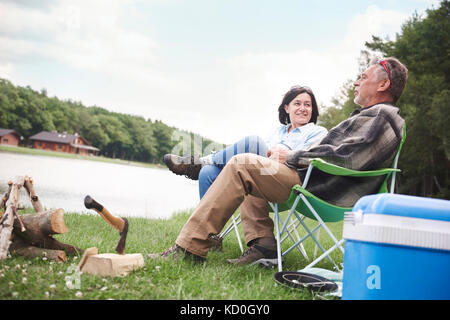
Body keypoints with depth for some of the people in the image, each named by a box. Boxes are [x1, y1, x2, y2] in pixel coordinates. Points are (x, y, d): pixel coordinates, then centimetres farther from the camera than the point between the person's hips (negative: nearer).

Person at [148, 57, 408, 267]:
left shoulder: (381, 116, -9)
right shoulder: (374, 116, 25)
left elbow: (345, 158, -22)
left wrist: (294, 157, -12)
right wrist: (294, 156, 12)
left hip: (320, 190, -11)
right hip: (319, 184, 11)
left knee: (241, 165, -17)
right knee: (248, 168, 19)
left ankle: (190, 248, -18)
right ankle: (263, 243, 4)